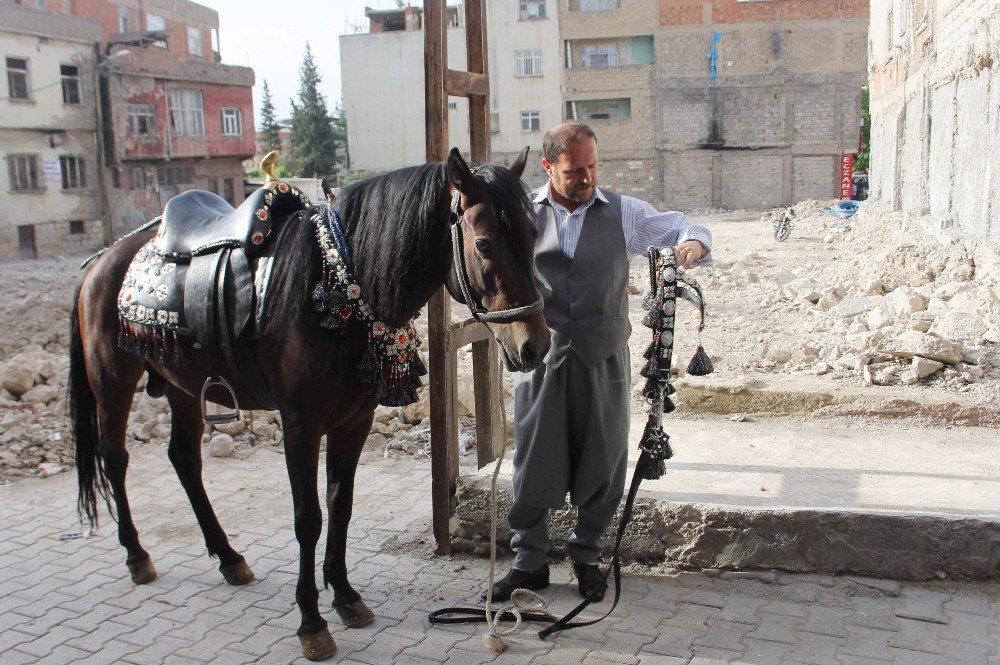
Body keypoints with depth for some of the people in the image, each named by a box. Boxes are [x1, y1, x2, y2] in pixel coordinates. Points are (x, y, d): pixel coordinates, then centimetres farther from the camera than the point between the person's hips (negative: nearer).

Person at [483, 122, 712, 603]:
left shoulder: (623, 212, 4)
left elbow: (683, 228, 11)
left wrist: (693, 243, -14)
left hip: (603, 359, 1)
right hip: (541, 357, 0)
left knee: (601, 464, 9)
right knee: (532, 463, 5)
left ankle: (587, 557, 29)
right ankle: (529, 562, 22)